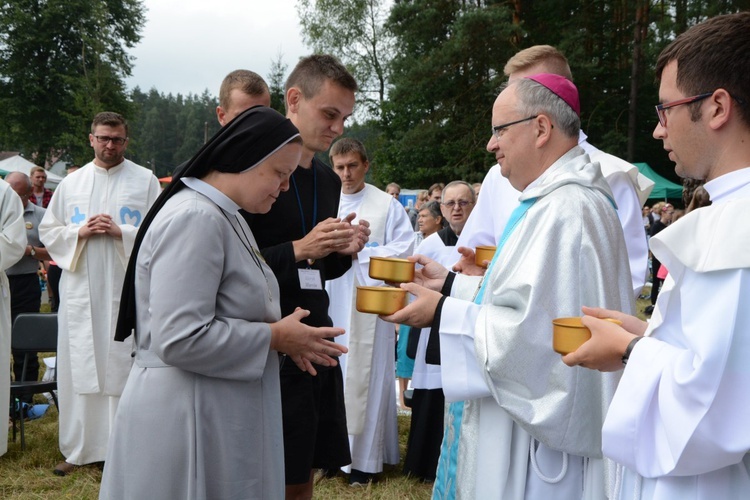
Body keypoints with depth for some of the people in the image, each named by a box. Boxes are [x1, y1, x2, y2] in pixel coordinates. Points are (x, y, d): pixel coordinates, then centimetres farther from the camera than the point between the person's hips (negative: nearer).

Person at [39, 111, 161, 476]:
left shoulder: (145, 180, 3)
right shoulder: (71, 183, 12)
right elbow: (48, 231, 11)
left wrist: (121, 233, -15)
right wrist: (78, 233, -7)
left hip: (126, 290, -3)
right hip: (80, 290, 3)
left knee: (122, 367, 0)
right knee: (78, 367, 6)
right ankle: (78, 449, 17)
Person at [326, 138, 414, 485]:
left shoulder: (387, 205, 3)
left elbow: (402, 250, -6)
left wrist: (358, 253, -11)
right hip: (330, 304, 3)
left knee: (365, 379, 1)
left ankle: (365, 457, 10)